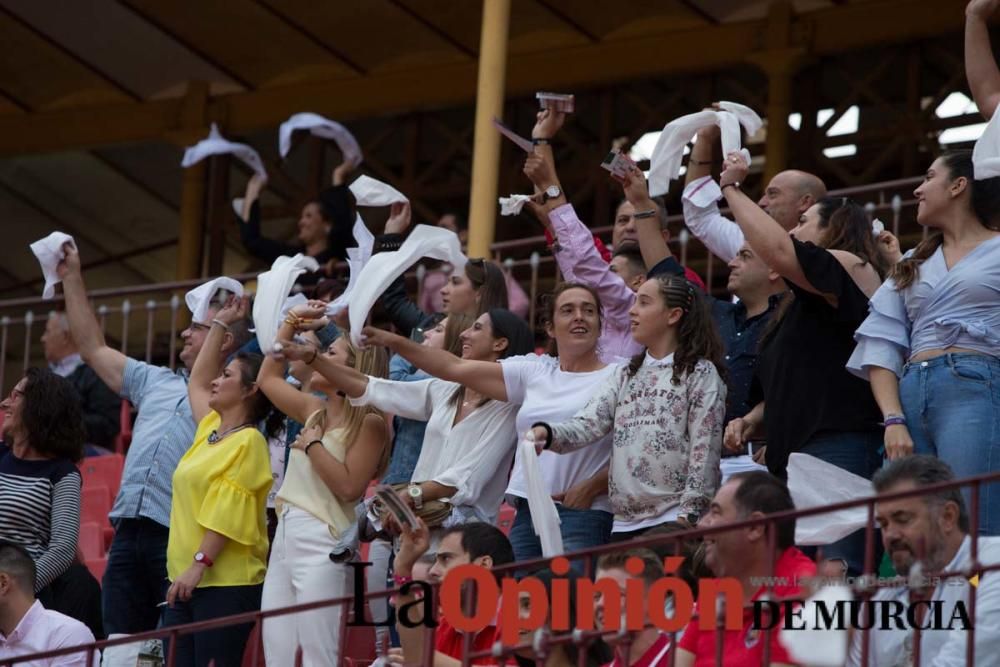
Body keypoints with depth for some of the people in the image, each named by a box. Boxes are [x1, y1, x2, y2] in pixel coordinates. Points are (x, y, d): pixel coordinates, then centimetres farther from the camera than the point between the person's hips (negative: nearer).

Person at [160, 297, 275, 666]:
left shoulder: (248, 442, -9)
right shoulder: (210, 428, 16)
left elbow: (227, 512, -17)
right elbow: (197, 381, 32)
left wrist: (200, 564, -23)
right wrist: (220, 324, 30)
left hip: (226, 583, -9)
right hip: (185, 579, 9)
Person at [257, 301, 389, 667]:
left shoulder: (369, 422, -6)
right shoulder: (316, 411, 16)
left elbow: (349, 487, -15)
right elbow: (267, 378, 30)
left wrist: (313, 444, -8)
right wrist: (291, 324, 26)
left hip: (322, 544, -8)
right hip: (285, 538, 8)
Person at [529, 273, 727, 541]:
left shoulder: (701, 373, 0)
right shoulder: (625, 375, 18)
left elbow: (704, 451, -6)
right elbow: (588, 424, 4)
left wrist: (687, 515, -13)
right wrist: (547, 433, -17)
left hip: (673, 521, -6)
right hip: (624, 523, 6)